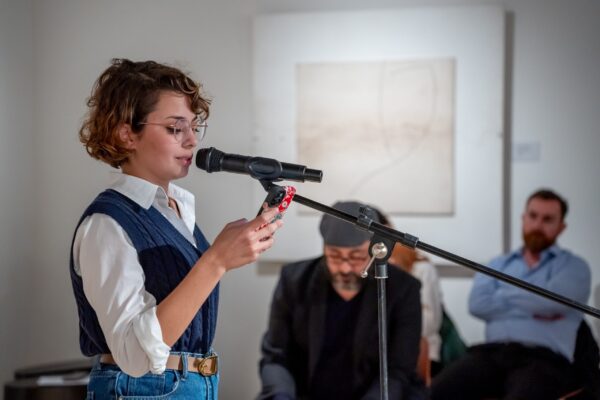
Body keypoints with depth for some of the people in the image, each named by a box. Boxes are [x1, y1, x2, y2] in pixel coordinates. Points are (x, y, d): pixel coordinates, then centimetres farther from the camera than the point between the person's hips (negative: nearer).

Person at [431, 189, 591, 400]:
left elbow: (551, 301, -6)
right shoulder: (499, 264, 26)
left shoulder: (573, 267, 16)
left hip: (543, 359, -3)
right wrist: (532, 308, 1)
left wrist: (502, 296, 8)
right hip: (491, 353, 3)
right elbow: (477, 304, 7)